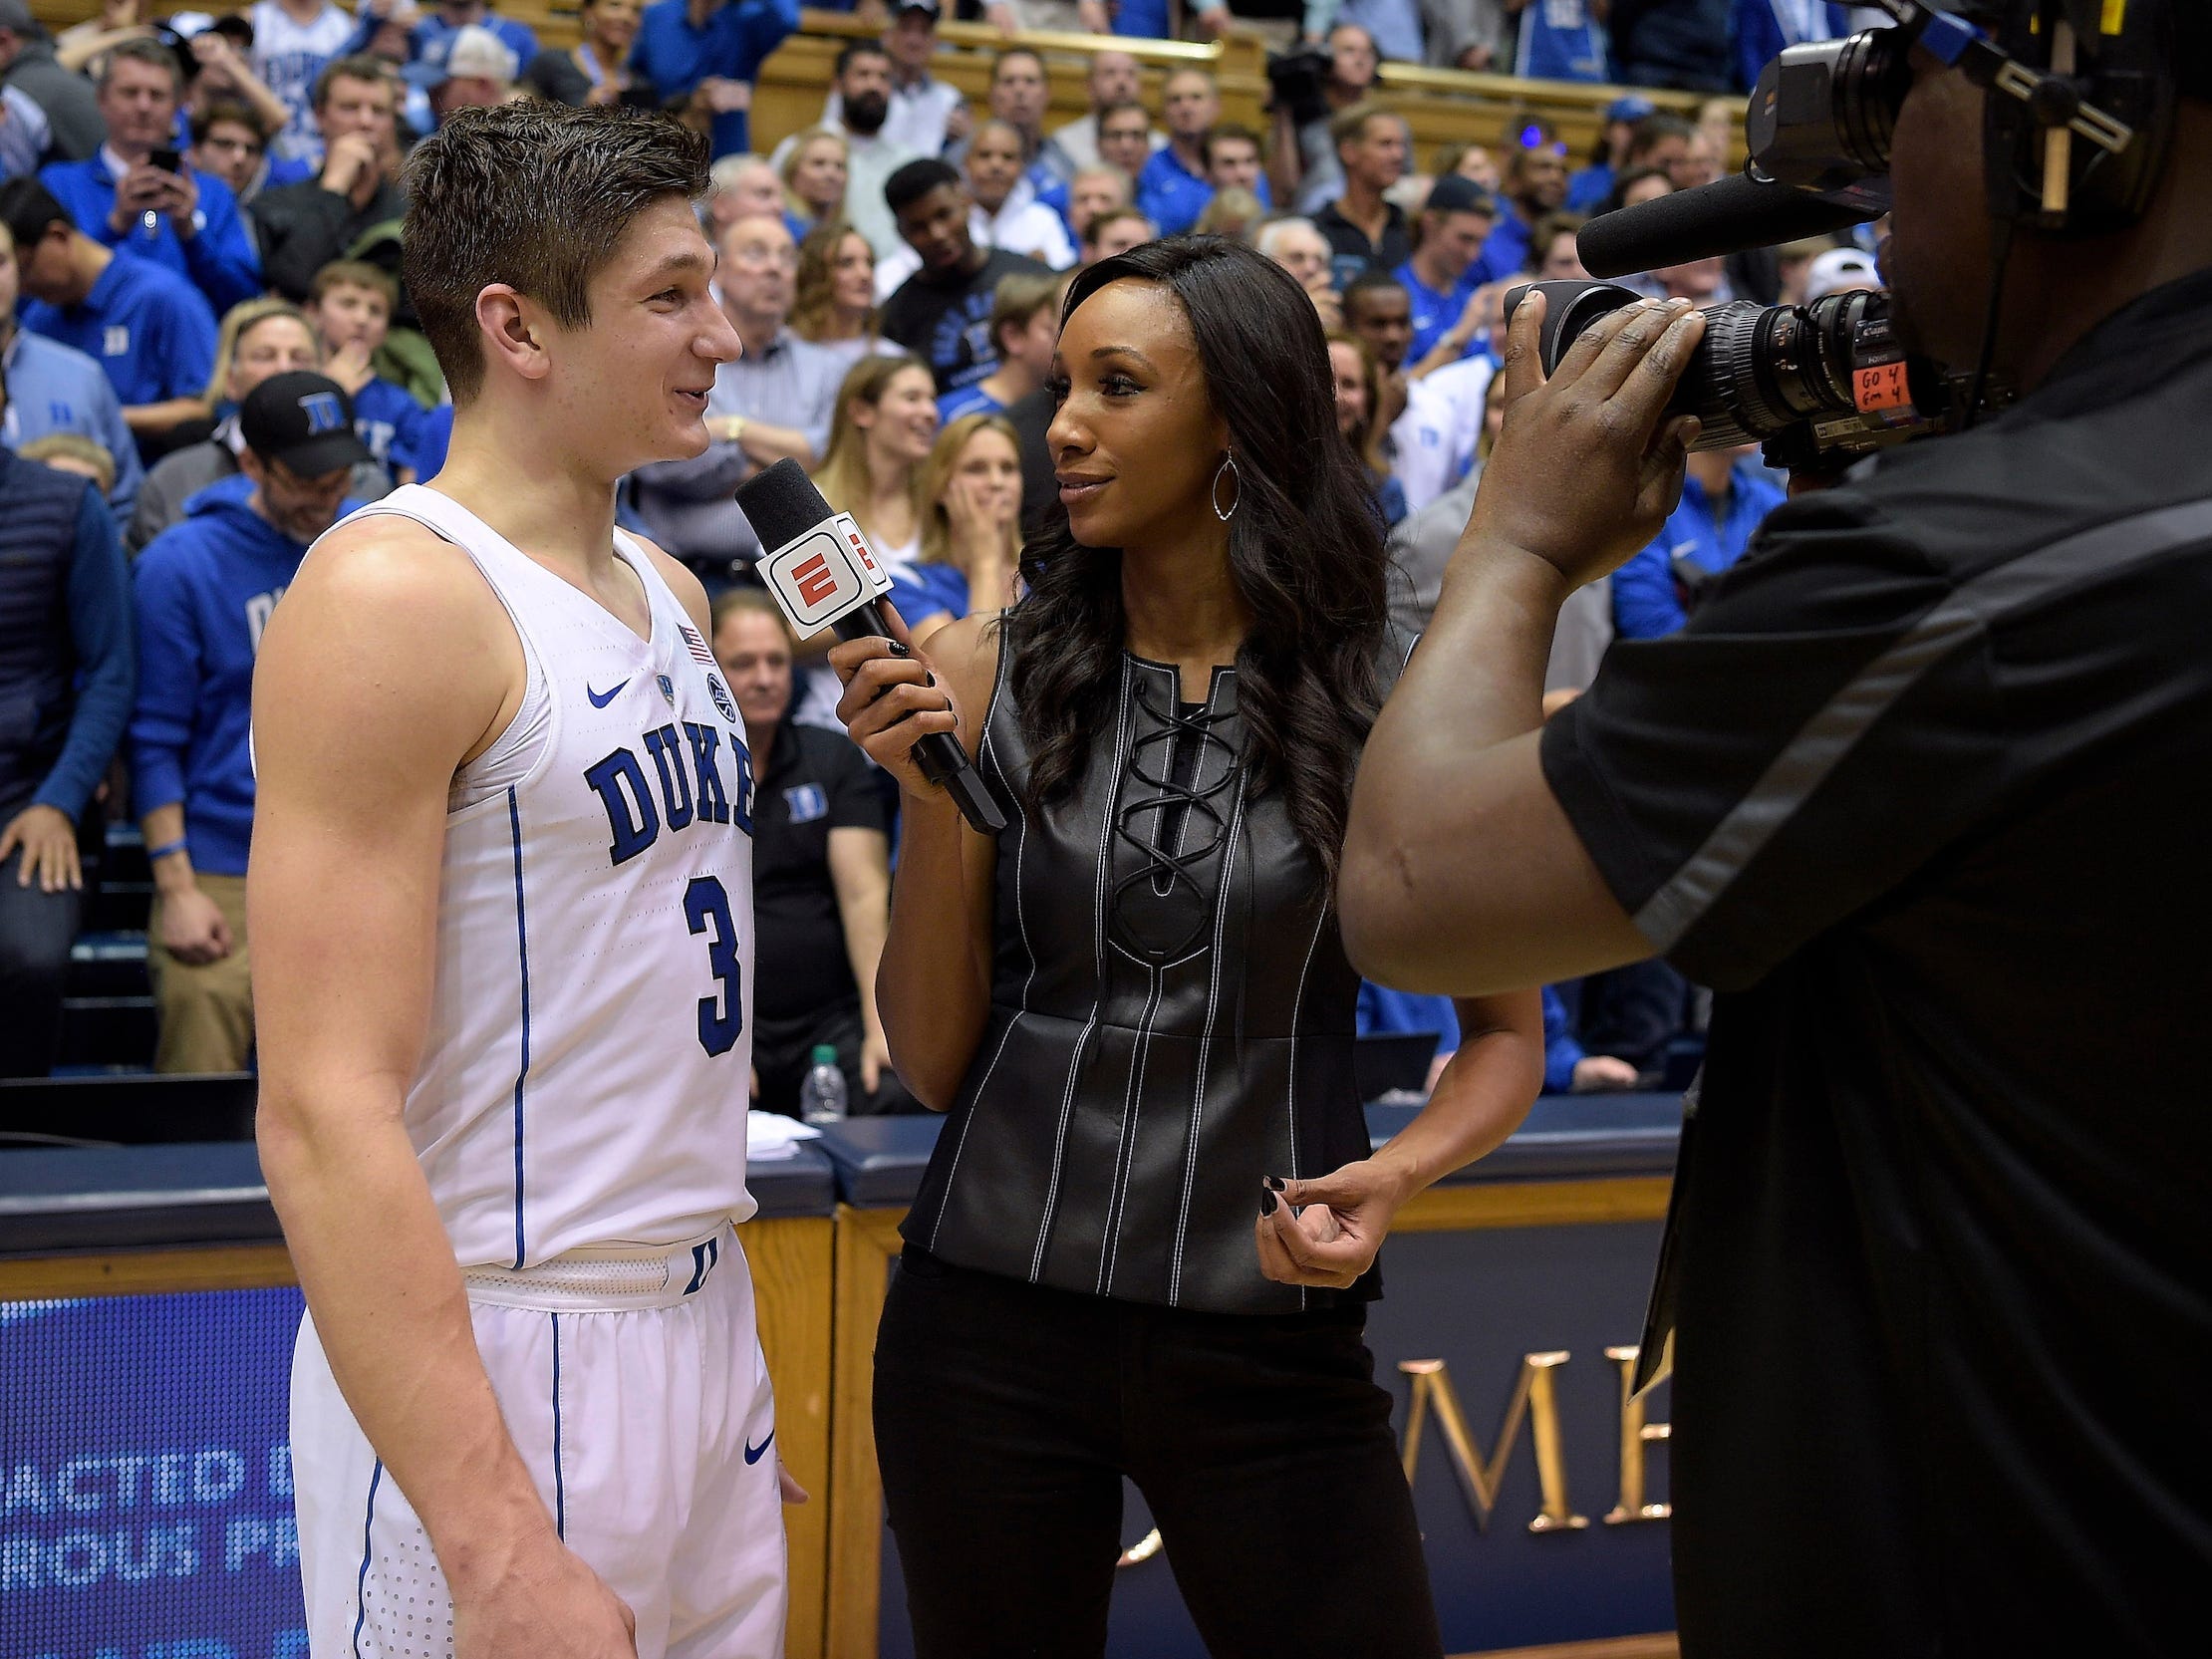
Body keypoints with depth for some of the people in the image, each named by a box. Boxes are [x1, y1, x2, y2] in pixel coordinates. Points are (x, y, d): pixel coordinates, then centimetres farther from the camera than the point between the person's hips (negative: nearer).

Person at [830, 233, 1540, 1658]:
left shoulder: (1394, 702, -2)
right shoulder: (989, 678, 1)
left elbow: (1505, 1034, 5)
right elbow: (935, 1064, 1)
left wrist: (1401, 1172, -14)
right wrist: (926, 794, -10)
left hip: (1271, 1341, -1)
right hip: (991, 1324, 1)